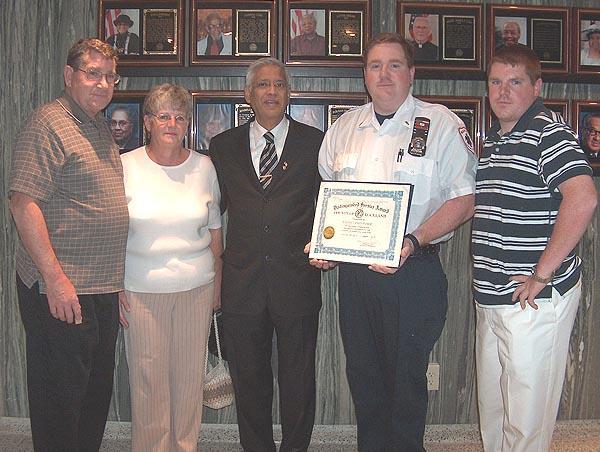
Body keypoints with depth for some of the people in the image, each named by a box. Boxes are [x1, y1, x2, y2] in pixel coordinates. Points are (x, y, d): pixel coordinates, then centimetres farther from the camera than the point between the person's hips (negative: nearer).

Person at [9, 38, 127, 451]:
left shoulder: (102, 129, 16)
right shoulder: (49, 123, -12)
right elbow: (24, 203, -20)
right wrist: (55, 280, -23)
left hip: (104, 289, 9)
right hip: (60, 291, -9)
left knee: (97, 391, 18)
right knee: (61, 396, 3)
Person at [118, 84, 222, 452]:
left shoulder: (204, 166, 4)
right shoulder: (126, 166, -3)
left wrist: (218, 281, 11)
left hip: (197, 288, 2)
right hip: (142, 290, -2)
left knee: (190, 375, 9)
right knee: (148, 379, 3)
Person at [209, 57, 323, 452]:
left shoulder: (315, 142, 3)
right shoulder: (224, 145, 9)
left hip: (297, 281, -1)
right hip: (243, 282, 2)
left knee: (298, 381, 11)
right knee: (248, 379, 13)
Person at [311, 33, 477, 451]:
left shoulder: (441, 124, -4)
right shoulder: (345, 127, 11)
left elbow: (463, 201, -10)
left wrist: (411, 242, -23)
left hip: (413, 272, -4)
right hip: (353, 271, 5)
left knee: (406, 380, 5)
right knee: (362, 376, 15)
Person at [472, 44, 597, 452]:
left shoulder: (549, 131, -12)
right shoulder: (495, 139, 16)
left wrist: (542, 274, -22)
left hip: (535, 298, -9)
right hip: (492, 297, 9)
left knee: (526, 418, 3)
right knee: (491, 408, 20)